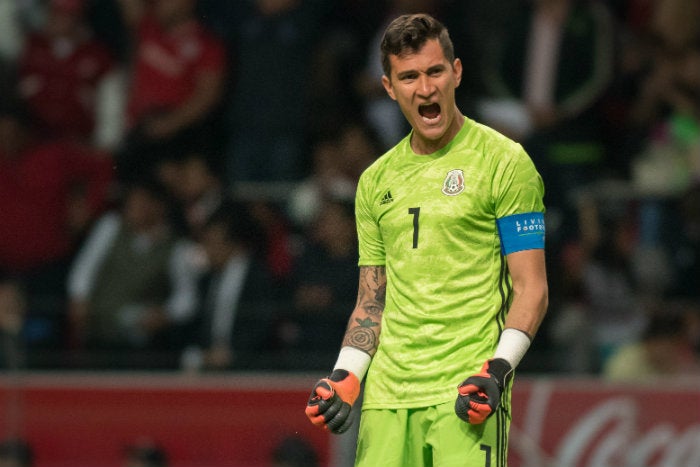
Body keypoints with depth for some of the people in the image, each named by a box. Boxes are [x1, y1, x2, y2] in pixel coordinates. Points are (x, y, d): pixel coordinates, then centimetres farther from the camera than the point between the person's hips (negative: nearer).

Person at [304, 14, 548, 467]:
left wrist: (497, 369, -17)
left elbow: (531, 289, -4)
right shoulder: (376, 180, 15)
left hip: (467, 395, -5)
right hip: (386, 396, 5)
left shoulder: (504, 161, -1)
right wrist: (344, 377, 5)